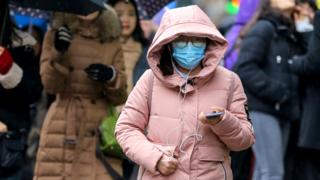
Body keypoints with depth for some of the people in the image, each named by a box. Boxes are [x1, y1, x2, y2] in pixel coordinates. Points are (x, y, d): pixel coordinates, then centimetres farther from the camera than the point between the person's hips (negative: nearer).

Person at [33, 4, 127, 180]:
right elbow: (50, 85, -4)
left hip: (99, 130, 1)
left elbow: (119, 97, 7)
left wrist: (111, 77, -13)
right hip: (64, 128, -1)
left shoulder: (112, 43, 10)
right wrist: (59, 54, -19)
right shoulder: (56, 36, 7)